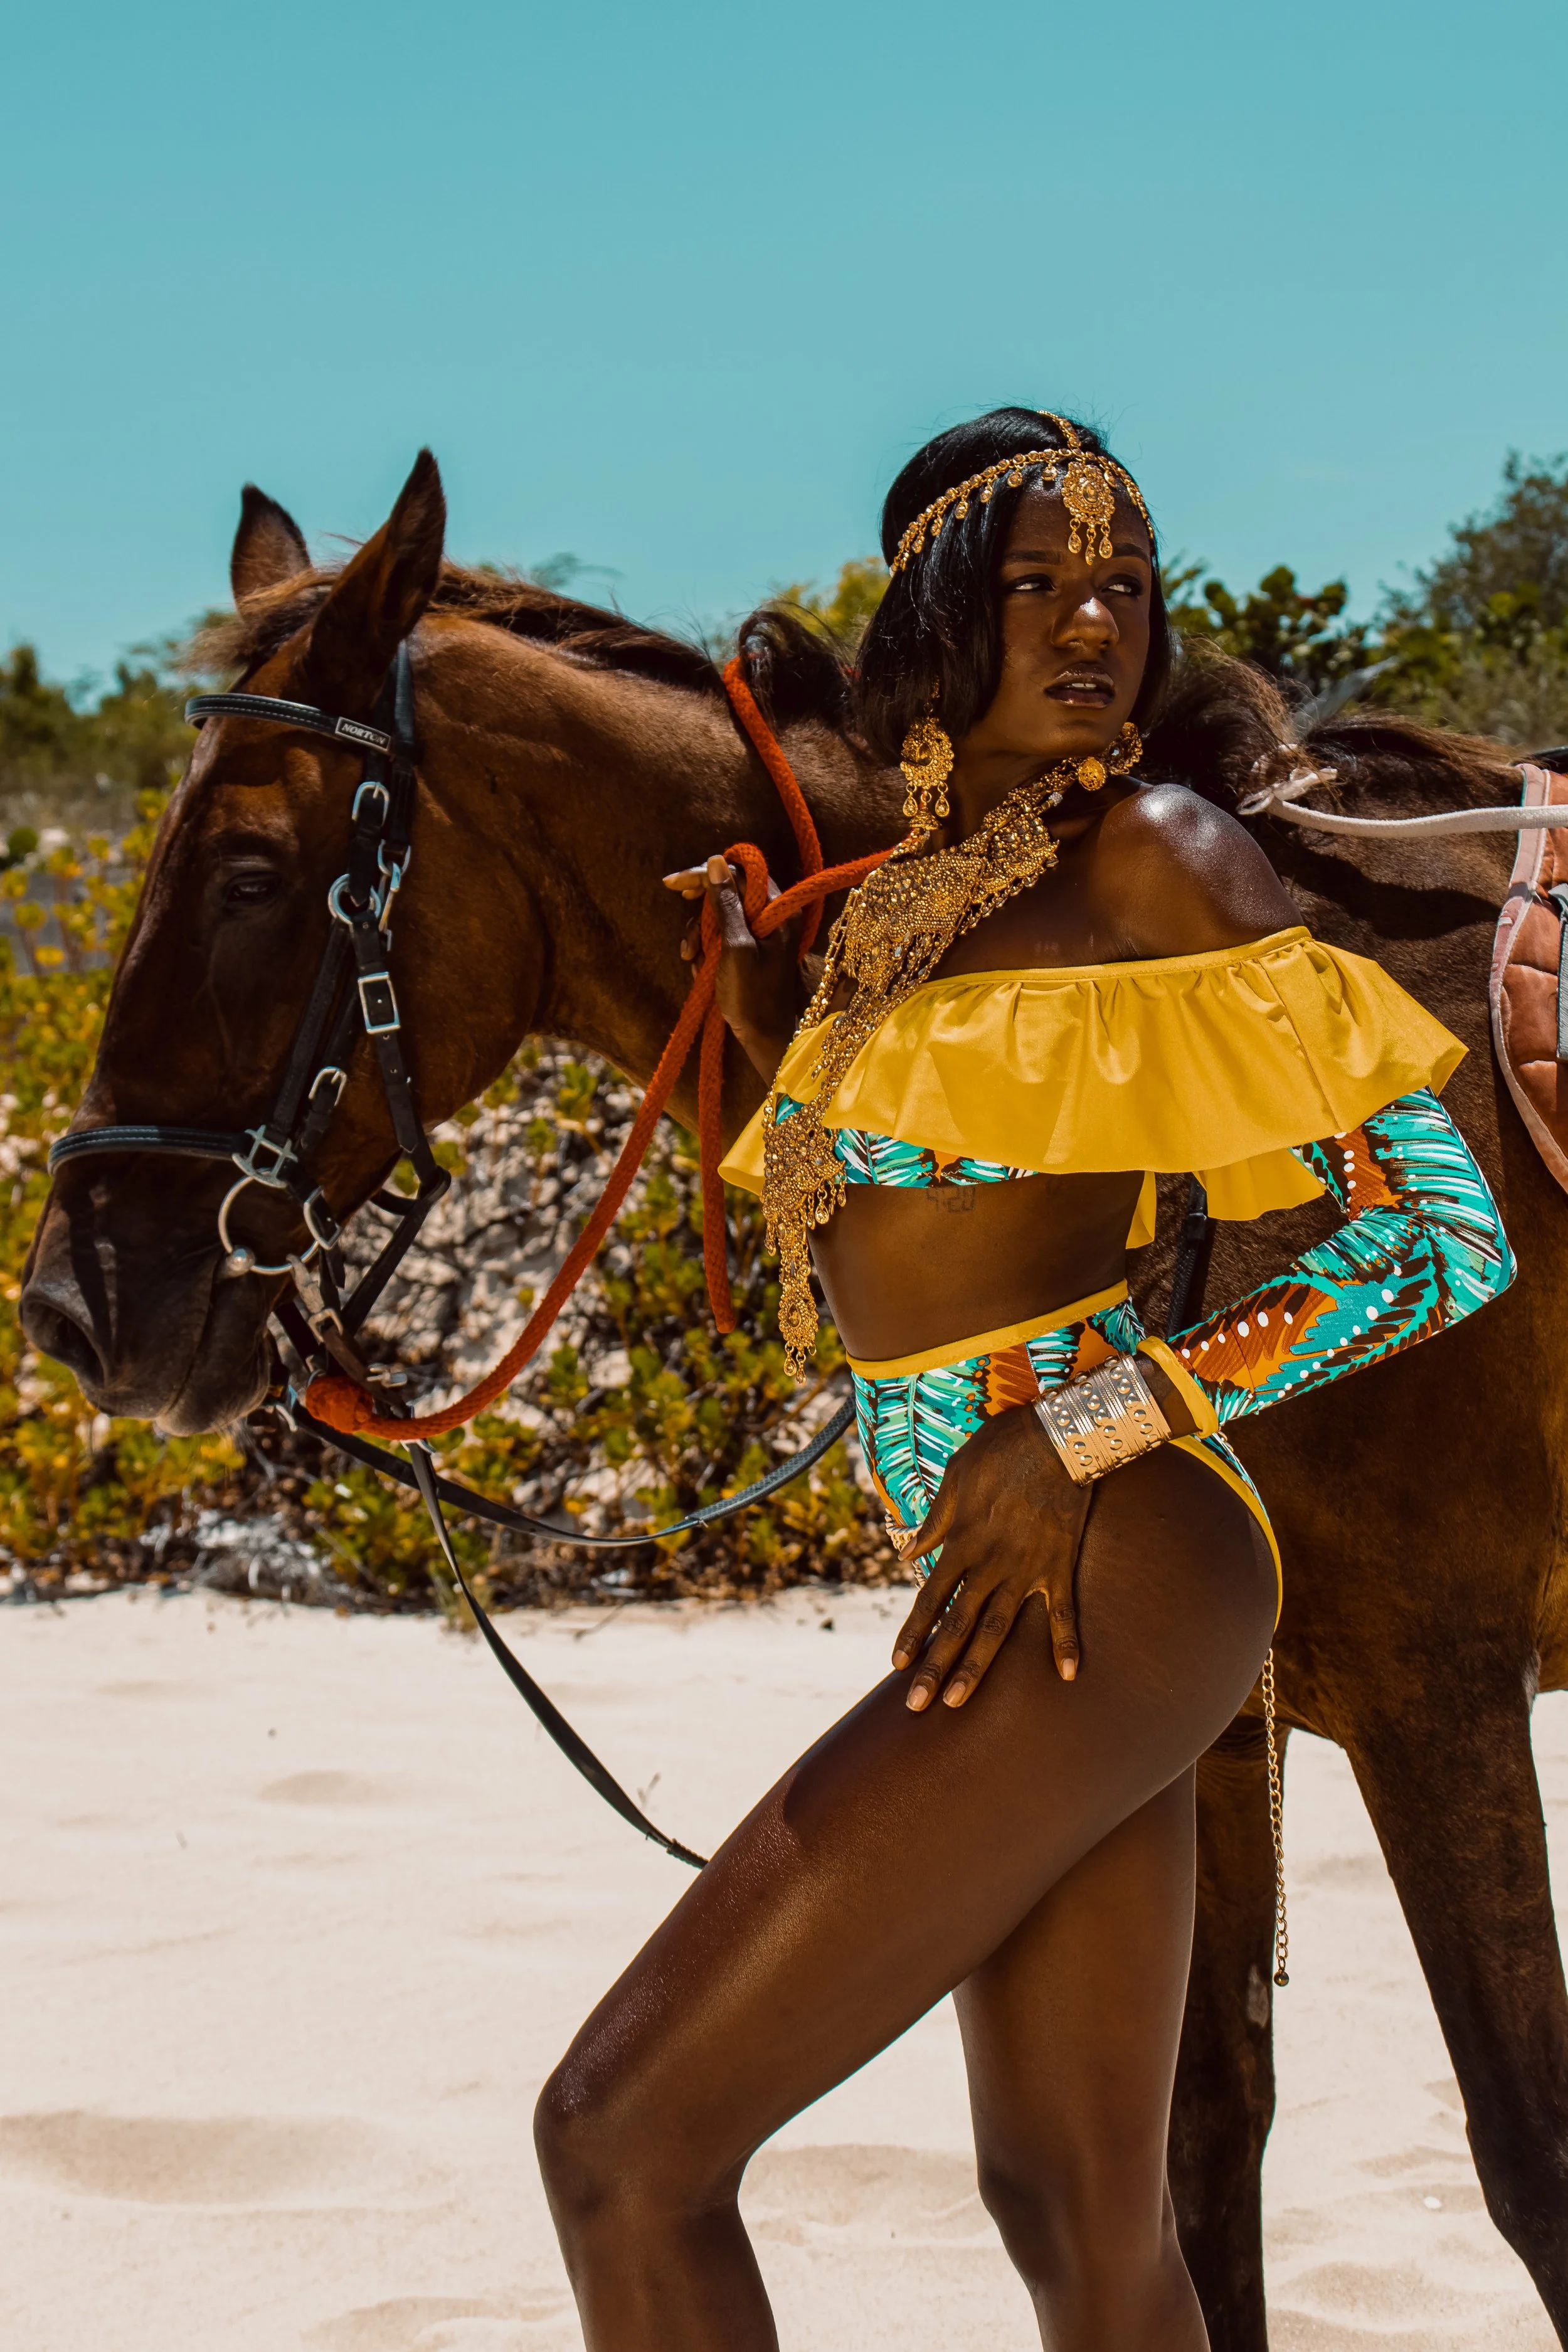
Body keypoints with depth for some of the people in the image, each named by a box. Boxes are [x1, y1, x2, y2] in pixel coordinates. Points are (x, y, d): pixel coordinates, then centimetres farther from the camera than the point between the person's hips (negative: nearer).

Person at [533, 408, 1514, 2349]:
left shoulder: (1155, 860, -8)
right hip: (1012, 1590, 9)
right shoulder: (900, 897, 16)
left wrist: (1085, 1424, -18)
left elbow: (1449, 1234, -13)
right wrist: (779, 1034, 14)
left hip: (1106, 1584, -9)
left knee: (621, 2135, -8)